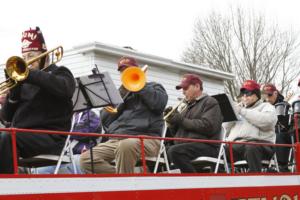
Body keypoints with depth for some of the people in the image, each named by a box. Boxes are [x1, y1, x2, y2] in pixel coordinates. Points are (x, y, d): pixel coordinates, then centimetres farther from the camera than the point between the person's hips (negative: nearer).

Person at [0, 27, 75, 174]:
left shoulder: (59, 73, 11)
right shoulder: (24, 81, 25)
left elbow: (64, 88, -17)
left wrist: (30, 74, -17)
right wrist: (14, 90, -1)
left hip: (50, 137, -6)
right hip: (21, 136, 6)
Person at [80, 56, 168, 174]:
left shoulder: (153, 87, 18)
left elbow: (160, 103, -8)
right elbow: (105, 120, 13)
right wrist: (121, 95, 5)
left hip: (145, 138, -5)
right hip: (116, 140, 6)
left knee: (125, 146, -41)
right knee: (86, 159, -18)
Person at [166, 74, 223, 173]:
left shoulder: (210, 102, 2)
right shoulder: (189, 106, 26)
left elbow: (208, 126, -16)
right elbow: (177, 132, 26)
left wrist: (182, 120, -11)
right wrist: (172, 121, 5)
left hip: (205, 146, -9)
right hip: (185, 146, 9)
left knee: (174, 151, -32)